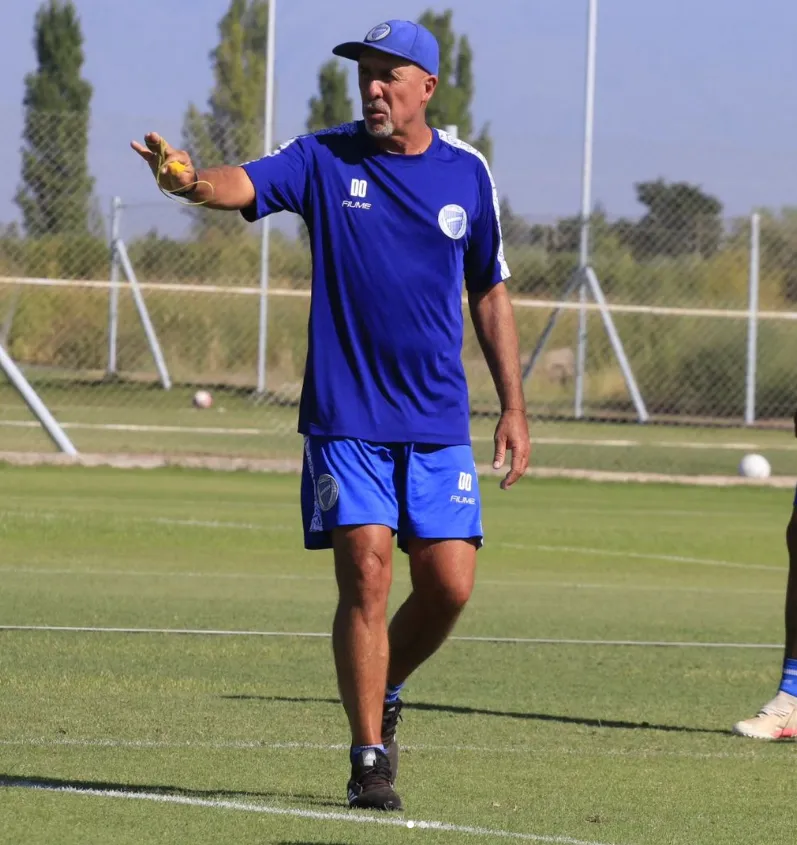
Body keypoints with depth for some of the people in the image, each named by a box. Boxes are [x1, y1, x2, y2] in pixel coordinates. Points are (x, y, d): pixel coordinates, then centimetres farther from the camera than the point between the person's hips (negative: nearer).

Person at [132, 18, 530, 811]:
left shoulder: (467, 173, 6)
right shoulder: (324, 159, -2)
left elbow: (490, 292, 14)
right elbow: (244, 183, -21)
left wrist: (513, 406, 11)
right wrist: (192, 179, -45)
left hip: (438, 420, 2)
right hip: (345, 417, -2)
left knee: (448, 584, -3)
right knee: (365, 575, -10)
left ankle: (383, 695, 26)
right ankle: (369, 757, 1)